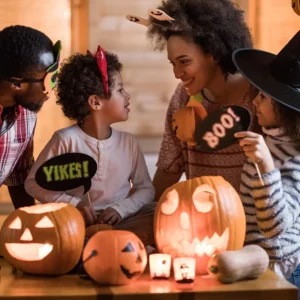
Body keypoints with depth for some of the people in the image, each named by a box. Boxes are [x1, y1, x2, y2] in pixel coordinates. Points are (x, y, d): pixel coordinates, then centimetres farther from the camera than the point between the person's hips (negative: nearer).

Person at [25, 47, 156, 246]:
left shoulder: (128, 142, 6)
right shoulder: (66, 140, -6)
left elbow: (146, 188, 10)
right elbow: (33, 182, -2)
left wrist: (121, 208, -10)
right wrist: (73, 204, -15)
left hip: (120, 219, 4)